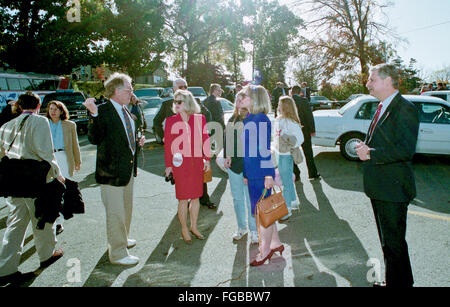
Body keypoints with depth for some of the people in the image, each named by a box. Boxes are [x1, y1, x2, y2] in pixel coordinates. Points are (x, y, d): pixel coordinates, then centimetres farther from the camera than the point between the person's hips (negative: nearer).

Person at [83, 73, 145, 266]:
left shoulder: (126, 111, 11)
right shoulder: (103, 111, -15)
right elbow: (94, 139, -23)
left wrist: (137, 141, 8)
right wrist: (93, 115, -32)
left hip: (129, 168, 9)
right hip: (112, 170, -9)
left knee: (126, 208, 23)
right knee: (115, 212, 1)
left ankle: (122, 239, 43)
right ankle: (118, 253, 15)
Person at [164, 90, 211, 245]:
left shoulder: (200, 118, 3)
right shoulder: (171, 121, -2)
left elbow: (205, 139, 7)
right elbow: (167, 144, -2)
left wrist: (207, 159, 6)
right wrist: (168, 165, -4)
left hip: (197, 162, 3)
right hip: (180, 164, -2)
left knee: (196, 197, 12)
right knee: (183, 199, 5)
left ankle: (193, 227, 30)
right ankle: (184, 229, 23)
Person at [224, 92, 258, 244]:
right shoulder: (232, 119, 14)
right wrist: (227, 157, 5)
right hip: (233, 163, 6)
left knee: (251, 199, 0)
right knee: (237, 198, 15)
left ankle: (254, 230, 16)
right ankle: (241, 228, 30)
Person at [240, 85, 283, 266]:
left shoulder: (261, 119, -14)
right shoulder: (248, 120, 13)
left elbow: (265, 149, -17)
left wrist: (269, 174, -17)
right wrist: (246, 173, 21)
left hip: (261, 174, -9)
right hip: (252, 173, 9)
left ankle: (265, 250, 17)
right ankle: (276, 243, 31)